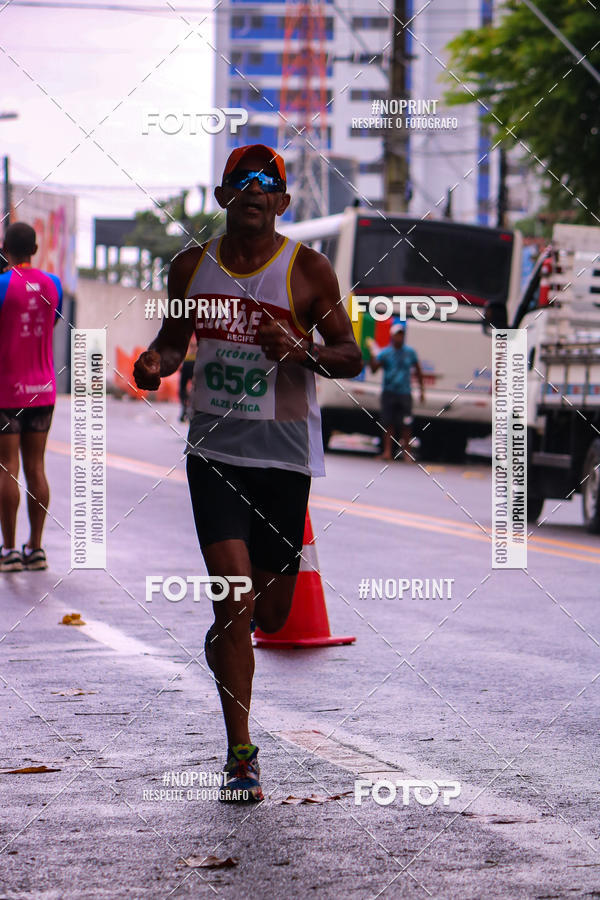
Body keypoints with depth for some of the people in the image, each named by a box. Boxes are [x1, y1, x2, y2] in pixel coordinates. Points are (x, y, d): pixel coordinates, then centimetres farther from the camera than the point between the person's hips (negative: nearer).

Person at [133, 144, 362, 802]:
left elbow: (350, 357, 0)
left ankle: (221, 647, 46)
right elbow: (174, 339, 19)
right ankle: (240, 753, -4)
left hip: (285, 456, 0)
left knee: (270, 612, 7)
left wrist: (302, 351, -21)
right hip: (214, 451, 1)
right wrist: (155, 364, -4)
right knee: (235, 597, -13)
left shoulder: (307, 270, -2)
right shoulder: (191, 266, 6)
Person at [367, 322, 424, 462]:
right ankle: (387, 452, 4)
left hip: (404, 393, 1)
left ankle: (406, 452, 3)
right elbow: (374, 368, -10)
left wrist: (422, 390, 13)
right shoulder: (385, 353, 1)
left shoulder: (410, 352, 7)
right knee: (388, 424, 0)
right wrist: (372, 354, -24)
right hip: (389, 392, -1)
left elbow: (418, 371, 15)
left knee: (406, 424, -4)